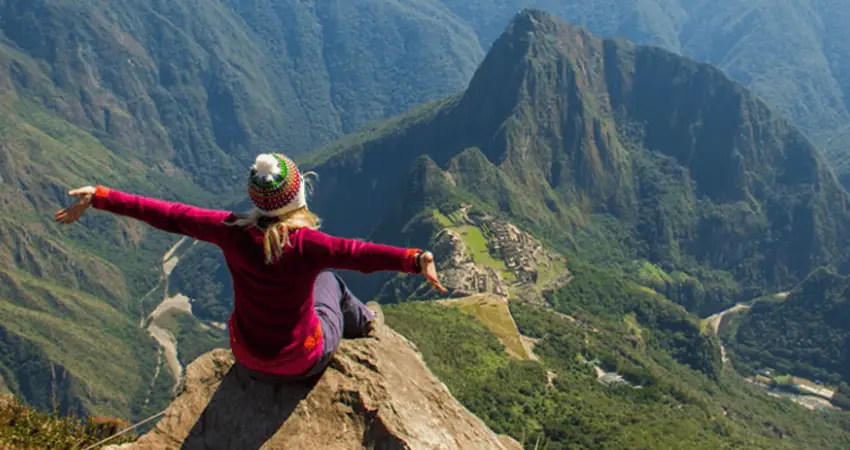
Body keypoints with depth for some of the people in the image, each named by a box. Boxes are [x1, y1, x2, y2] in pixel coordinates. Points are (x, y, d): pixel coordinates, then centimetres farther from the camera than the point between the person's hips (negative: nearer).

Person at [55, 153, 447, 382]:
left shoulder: (233, 232, -21)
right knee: (328, 280, 24)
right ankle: (362, 322, 52)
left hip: (249, 360, 3)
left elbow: (167, 215, -15)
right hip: (305, 362, -3)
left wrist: (99, 198, -8)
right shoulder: (306, 244, -32)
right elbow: (359, 253, -48)